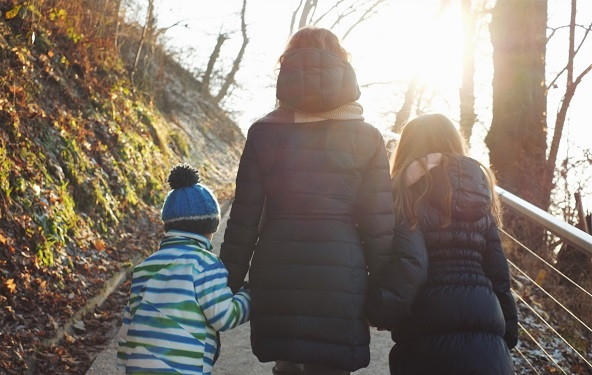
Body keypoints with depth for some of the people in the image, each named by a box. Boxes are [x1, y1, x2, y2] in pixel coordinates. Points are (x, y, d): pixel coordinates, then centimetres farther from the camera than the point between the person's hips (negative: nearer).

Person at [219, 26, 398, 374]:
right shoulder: (366, 138, -1)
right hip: (340, 273, -1)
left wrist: (228, 287, 8)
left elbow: (244, 219, 0)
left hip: (276, 275, 2)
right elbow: (379, 226, -3)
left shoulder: (264, 133, 2)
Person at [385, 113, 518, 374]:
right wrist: (509, 332, 14)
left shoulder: (400, 193, 3)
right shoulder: (477, 187, 13)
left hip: (422, 327, -3)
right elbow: (498, 271, 10)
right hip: (482, 321, 3)